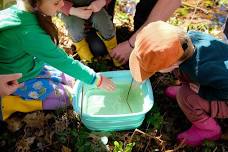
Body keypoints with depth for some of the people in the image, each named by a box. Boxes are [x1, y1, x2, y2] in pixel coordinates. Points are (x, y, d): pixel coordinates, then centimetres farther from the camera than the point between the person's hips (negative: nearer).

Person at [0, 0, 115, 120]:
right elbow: (63, 61, -28)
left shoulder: (24, 11, -12)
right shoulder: (28, 33, -37)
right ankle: (11, 103, 0)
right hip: (16, 82, -7)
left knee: (71, 82, 10)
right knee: (67, 97, -2)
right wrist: (96, 79, -19)